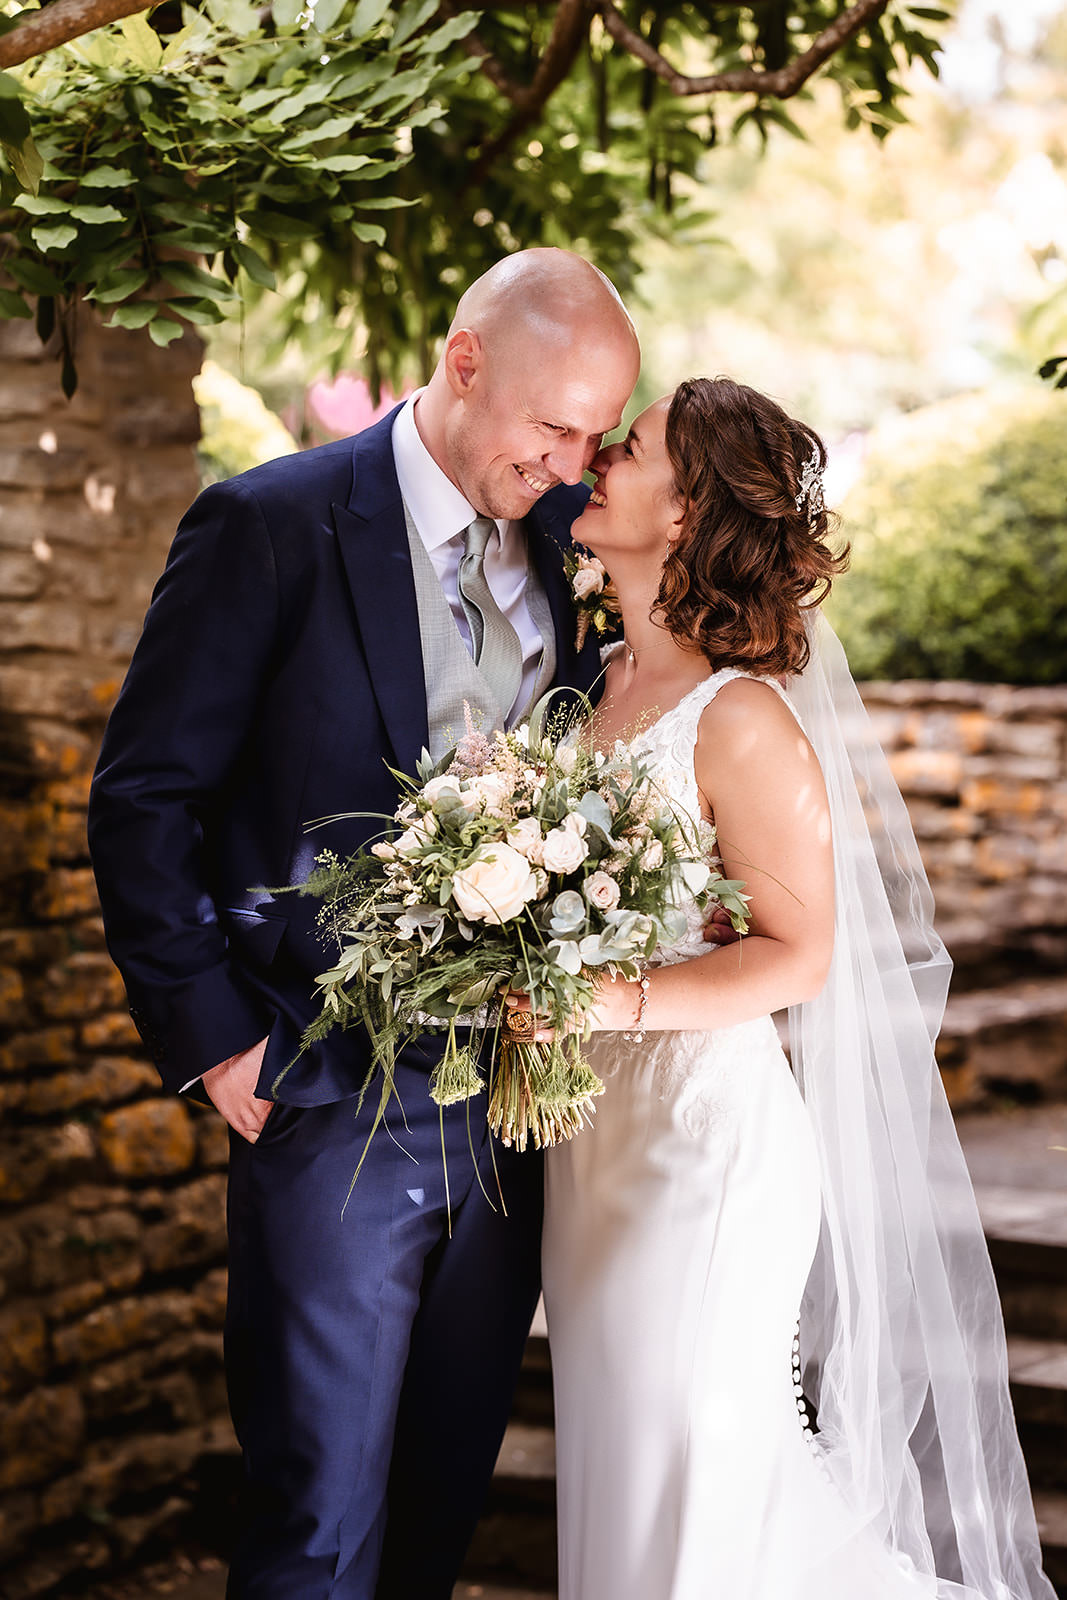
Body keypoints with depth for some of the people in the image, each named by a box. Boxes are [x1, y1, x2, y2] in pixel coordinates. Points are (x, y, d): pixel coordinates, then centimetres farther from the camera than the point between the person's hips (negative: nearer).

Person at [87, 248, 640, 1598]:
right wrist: (210, 1035, -10)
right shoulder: (271, 525, -8)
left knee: (447, 1490, 16)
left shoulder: (572, 547, 7)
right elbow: (142, 800, -7)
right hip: (334, 1101, -5)